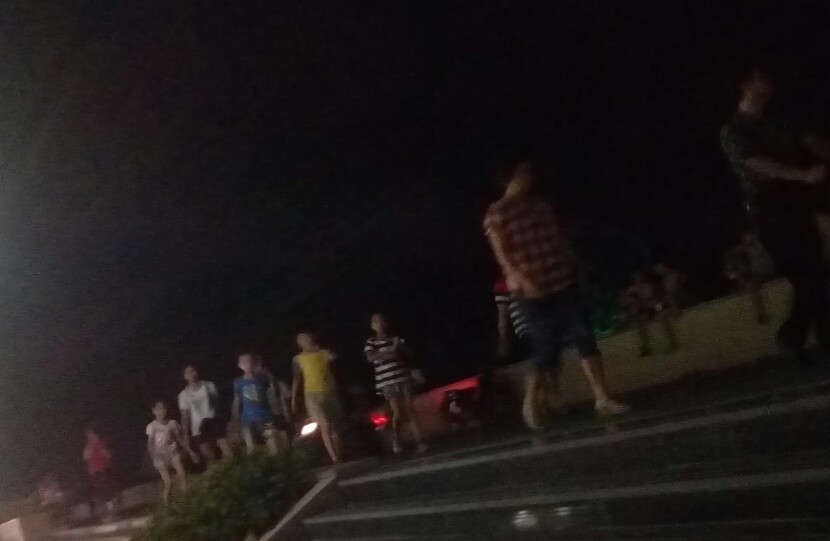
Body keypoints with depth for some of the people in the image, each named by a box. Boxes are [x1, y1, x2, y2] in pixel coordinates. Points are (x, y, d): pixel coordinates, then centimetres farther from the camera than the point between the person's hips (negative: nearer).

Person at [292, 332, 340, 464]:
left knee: (333, 426, 8)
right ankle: (335, 459, -16)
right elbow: (297, 379, 8)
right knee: (325, 427, -13)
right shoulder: (298, 358, 5)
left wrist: (319, 348, -10)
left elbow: (333, 357, -15)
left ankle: (338, 456, 16)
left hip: (330, 393, 2)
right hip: (313, 395, -2)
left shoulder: (323, 353, 6)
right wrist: (294, 398, 4)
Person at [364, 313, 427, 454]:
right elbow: (370, 358, -17)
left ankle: (419, 442, -3)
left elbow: (411, 355, 11)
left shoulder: (397, 339, 12)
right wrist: (390, 351, -26)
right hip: (387, 382, -3)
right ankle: (396, 440, 17)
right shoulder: (371, 342, 2)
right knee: (398, 413, -7)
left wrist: (400, 348, -9)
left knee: (410, 410, -3)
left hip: (404, 378, 3)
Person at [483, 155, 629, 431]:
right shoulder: (497, 213, -4)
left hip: (563, 284, 5)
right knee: (546, 350, -1)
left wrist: (575, 265, 14)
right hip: (533, 293, -5)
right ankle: (530, 404, 20)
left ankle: (602, 398, 2)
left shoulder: (540, 204, 14)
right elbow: (502, 254, -12)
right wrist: (522, 280, -25)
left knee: (586, 339, -3)